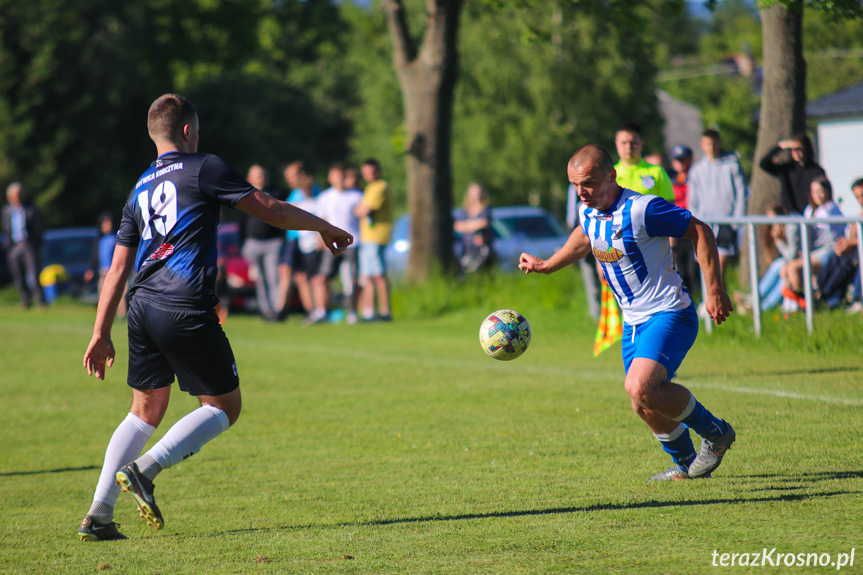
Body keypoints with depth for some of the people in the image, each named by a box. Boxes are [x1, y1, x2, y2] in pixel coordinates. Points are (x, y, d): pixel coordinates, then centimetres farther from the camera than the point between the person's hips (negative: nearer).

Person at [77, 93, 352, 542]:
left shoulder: (140, 189, 19)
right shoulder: (204, 169, 0)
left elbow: (118, 268, 19)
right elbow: (270, 210, -1)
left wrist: (101, 335, 21)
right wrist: (324, 228, 13)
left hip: (142, 306, 7)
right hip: (186, 311, -7)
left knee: (145, 412, 18)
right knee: (225, 406, 7)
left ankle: (98, 515, 8)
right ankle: (145, 469, -11)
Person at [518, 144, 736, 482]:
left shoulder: (642, 210, -22)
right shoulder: (588, 211, 2)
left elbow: (700, 231, -16)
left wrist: (714, 290, -17)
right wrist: (547, 265, 32)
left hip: (668, 314, -8)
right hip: (633, 322, 8)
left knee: (640, 387, -26)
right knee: (645, 407, 9)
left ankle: (715, 433, -7)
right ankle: (685, 463, 33)